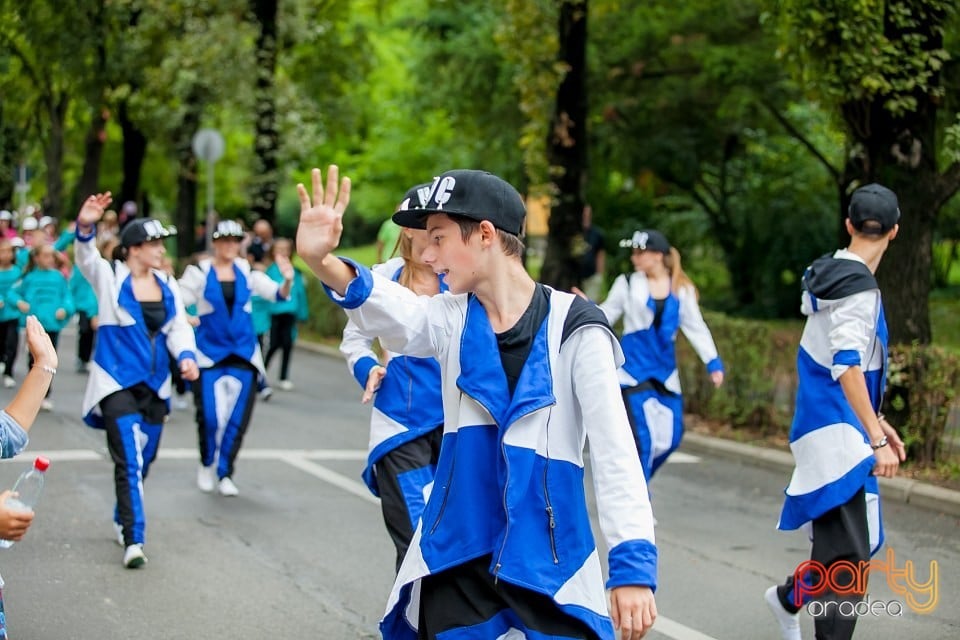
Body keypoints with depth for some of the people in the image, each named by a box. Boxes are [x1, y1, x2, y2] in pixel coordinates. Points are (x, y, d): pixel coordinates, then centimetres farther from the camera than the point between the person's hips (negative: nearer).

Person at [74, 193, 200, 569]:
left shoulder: (167, 285, 6)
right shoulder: (109, 277, -6)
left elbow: (179, 327, 4)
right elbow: (85, 257, -23)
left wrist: (186, 355, -15)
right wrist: (85, 228, -43)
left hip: (155, 385, 5)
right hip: (117, 383, -5)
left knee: (144, 460, 14)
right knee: (129, 461, -14)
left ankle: (123, 522, 35)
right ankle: (133, 541, -16)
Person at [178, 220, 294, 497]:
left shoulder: (247, 272, 2)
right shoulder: (199, 272, -5)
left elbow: (277, 294, -2)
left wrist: (288, 281, -22)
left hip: (243, 354, 2)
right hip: (209, 353, -2)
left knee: (238, 418, 1)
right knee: (209, 416, -7)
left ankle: (225, 473, 14)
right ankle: (207, 465, 19)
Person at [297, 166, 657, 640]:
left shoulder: (573, 329, -8)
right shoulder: (451, 319, 2)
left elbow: (614, 452, -10)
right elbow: (394, 314, -20)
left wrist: (632, 563, -19)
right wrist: (320, 262, -41)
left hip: (551, 569, -3)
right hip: (455, 566, 4)